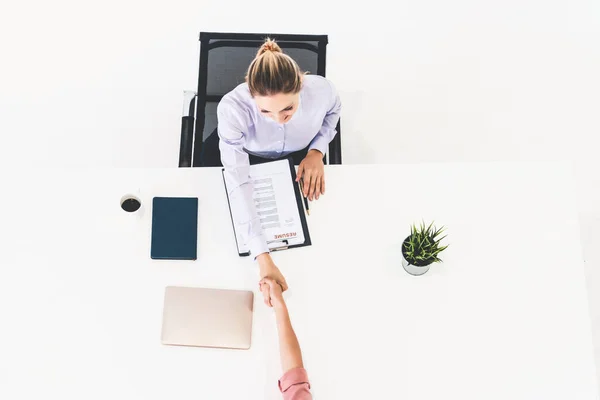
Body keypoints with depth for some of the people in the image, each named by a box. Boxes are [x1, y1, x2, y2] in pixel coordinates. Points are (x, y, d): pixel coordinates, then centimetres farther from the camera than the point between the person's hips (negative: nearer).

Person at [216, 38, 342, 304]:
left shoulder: (321, 90, -36)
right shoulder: (232, 108, -43)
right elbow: (238, 185, -47)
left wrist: (318, 150, -23)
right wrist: (264, 259, -52)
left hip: (301, 158, 2)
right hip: (251, 161, -1)